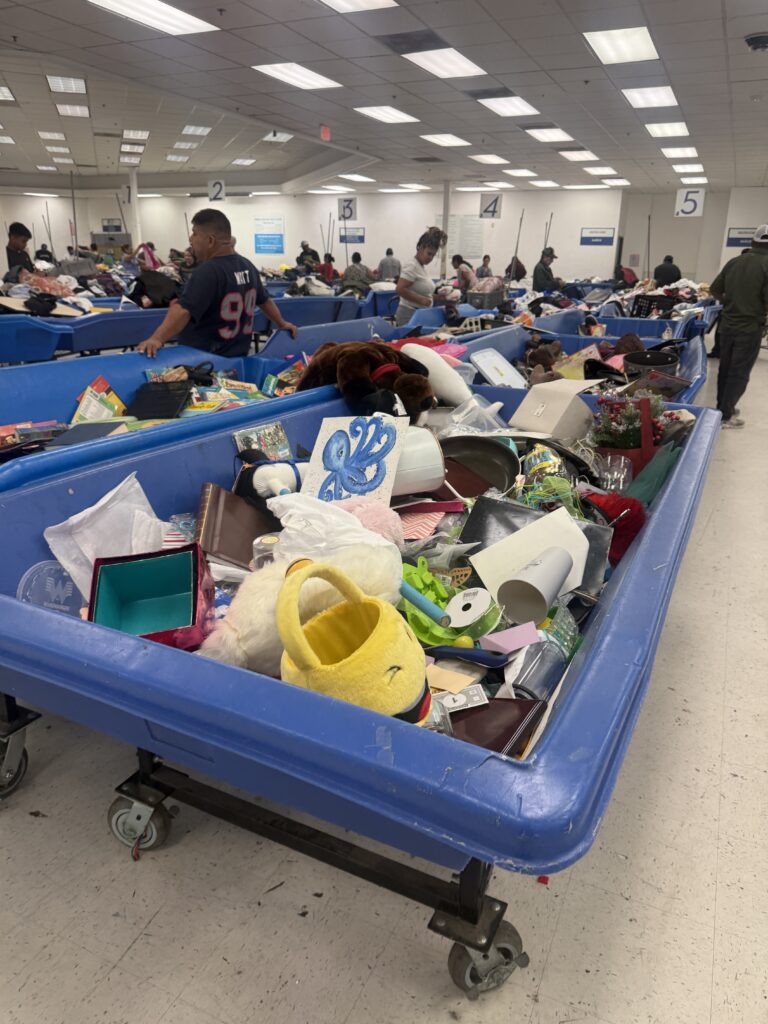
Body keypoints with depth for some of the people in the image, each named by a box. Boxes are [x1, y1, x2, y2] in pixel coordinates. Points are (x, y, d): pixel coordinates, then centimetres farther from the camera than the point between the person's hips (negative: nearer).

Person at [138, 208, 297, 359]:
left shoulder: (208, 271, -21)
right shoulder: (247, 266, 5)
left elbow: (183, 310, -33)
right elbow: (264, 300, 19)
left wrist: (157, 339, -42)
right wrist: (282, 323, 33)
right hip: (237, 356, 8)